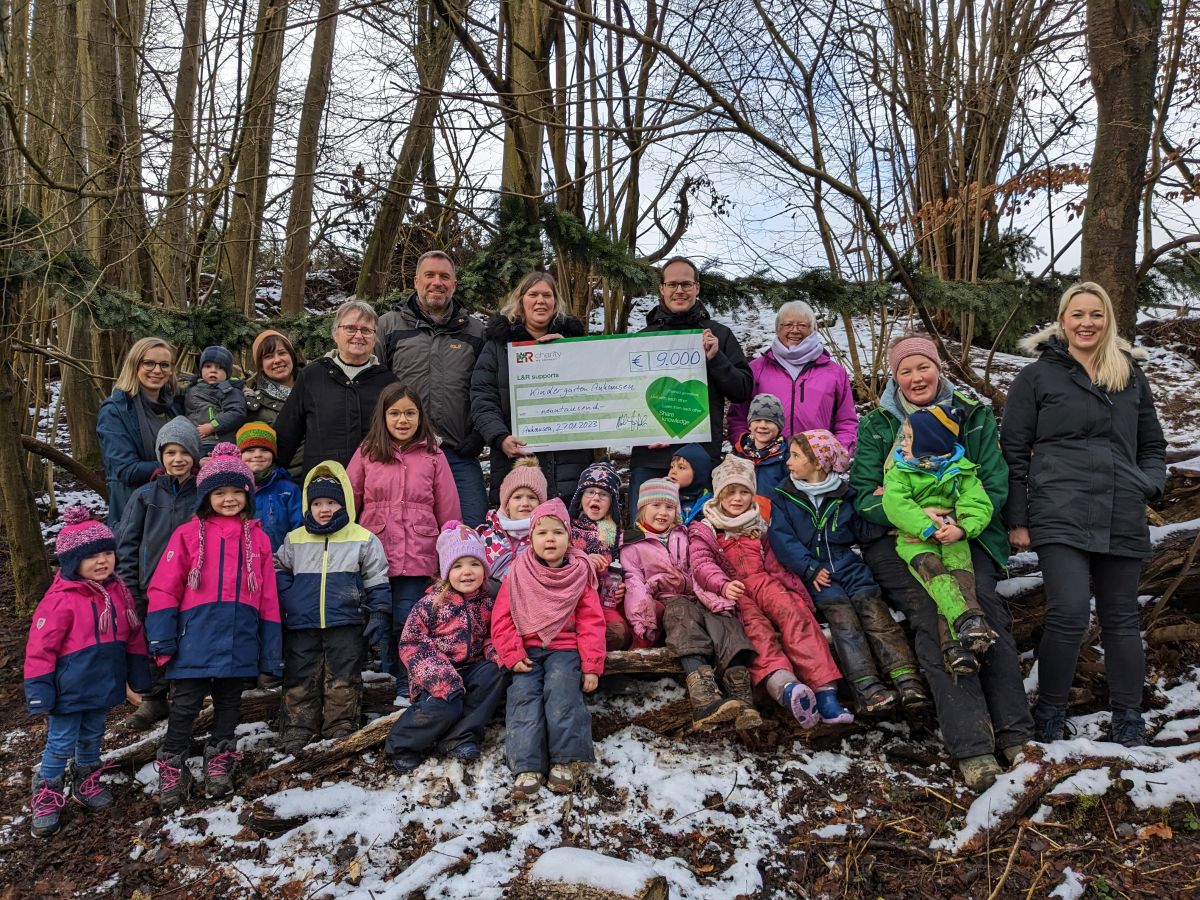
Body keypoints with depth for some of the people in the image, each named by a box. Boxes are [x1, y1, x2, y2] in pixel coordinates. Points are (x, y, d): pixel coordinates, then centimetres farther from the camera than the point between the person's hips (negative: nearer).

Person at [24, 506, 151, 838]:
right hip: (69, 689, -5)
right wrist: (39, 690, -17)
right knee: (60, 744, 6)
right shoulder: (61, 599, -20)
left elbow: (133, 636, 8)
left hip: (103, 685, 6)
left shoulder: (118, 591, -1)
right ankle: (47, 798, 23)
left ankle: (87, 783, 40)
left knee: (92, 738, 21)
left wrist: (139, 676, 10)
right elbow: (40, 648, -18)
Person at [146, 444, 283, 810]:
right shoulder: (188, 534, -1)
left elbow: (268, 598, 7)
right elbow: (164, 588, -2)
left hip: (240, 642, 2)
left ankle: (219, 763, 29)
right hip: (196, 639, -2)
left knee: (229, 704, 14)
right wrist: (162, 637, -9)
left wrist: (271, 650, 6)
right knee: (185, 706, 5)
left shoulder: (257, 538, 6)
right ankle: (172, 770, 18)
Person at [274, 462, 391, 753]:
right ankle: (296, 733, 14)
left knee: (343, 682, 3)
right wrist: (281, 607, 6)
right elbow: (279, 573, 20)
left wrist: (379, 614, -4)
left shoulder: (363, 539, 0)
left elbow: (377, 581, 3)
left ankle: (341, 730, 12)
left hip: (345, 625, -2)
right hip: (301, 625, 2)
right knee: (300, 681, 6)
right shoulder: (294, 540, 8)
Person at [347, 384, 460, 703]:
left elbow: (448, 511, 6)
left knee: (407, 621, -2)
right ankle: (390, 682, 22)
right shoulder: (367, 453, 8)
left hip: (417, 556, -1)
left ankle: (408, 689, 13)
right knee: (381, 622, 5)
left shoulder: (433, 456, 5)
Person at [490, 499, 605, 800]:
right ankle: (527, 767, -25)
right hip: (527, 651, 1)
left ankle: (565, 760, -21)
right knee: (524, 695, -21)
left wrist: (592, 666, -6)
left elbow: (591, 623, 2)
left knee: (561, 689, -26)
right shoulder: (518, 575, 5)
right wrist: (513, 656, -10)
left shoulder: (579, 575, 5)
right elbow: (502, 619, 2)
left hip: (564, 649, -1)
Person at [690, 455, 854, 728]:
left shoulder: (759, 526, 30)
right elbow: (701, 565, -1)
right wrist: (724, 584, -24)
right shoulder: (704, 530, 18)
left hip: (764, 584, 3)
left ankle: (824, 690, -48)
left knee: (795, 613, -32)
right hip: (733, 593, -3)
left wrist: (800, 593, 7)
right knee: (755, 625, -38)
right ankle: (783, 685, -66)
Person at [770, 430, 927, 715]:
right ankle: (867, 687, -35)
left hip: (848, 564, 2)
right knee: (842, 616, -24)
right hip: (814, 573, -2)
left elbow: (861, 531, 18)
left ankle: (907, 679, -30)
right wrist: (810, 569, -14)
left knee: (874, 610, -20)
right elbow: (781, 537, -3)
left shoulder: (844, 494, 15)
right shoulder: (784, 497, 9)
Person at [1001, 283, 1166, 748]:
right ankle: (1050, 709, 5)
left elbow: (1153, 444, 23)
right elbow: (1013, 451, 2)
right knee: (1069, 613, -13)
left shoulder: (1131, 375, 15)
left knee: (1121, 618, 11)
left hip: (1123, 519, 4)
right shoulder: (1037, 376, 3)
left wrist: (1150, 482, 3)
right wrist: (1017, 519, -2)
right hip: (1061, 516, -4)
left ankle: (1128, 714, 25)